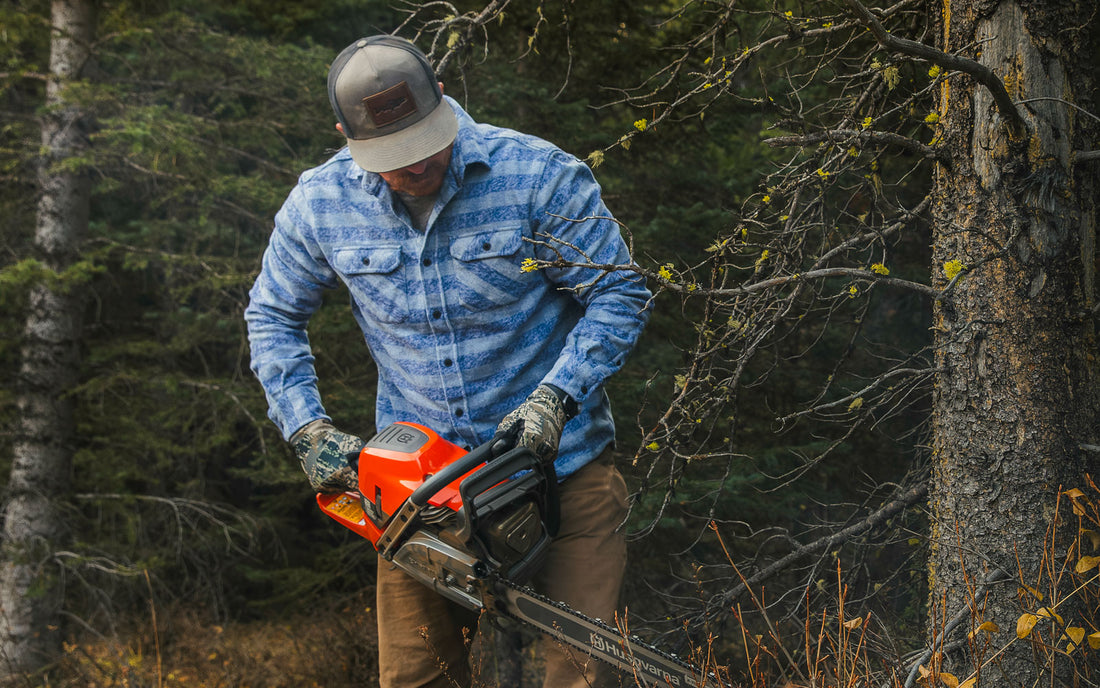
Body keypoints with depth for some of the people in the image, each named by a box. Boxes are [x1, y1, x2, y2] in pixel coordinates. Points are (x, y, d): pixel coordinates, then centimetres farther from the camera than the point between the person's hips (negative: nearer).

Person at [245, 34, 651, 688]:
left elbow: (619, 294, -8)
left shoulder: (538, 174, -14)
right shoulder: (321, 204, -4)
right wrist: (308, 429, 1)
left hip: (561, 464, -3)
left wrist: (556, 396, -19)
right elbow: (273, 316, 11)